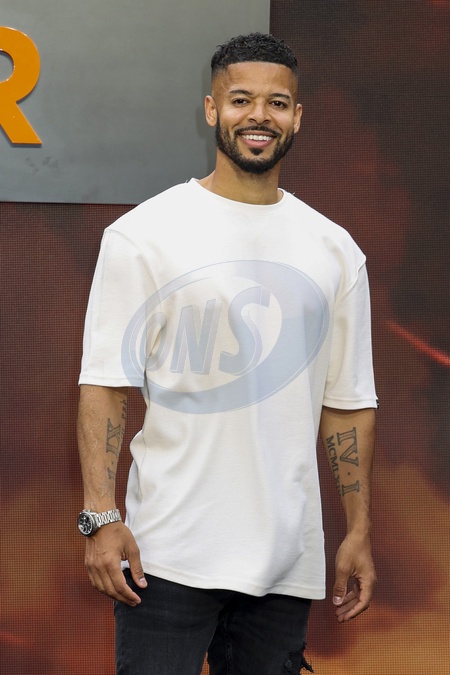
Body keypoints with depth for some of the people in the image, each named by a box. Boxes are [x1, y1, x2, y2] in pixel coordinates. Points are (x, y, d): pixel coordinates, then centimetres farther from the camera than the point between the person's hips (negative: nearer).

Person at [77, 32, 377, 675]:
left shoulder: (335, 251, 10)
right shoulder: (143, 233, -2)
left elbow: (348, 402, 12)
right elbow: (105, 382, -6)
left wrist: (359, 532, 9)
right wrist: (101, 518, -14)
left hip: (288, 561, 4)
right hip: (169, 554, -4)